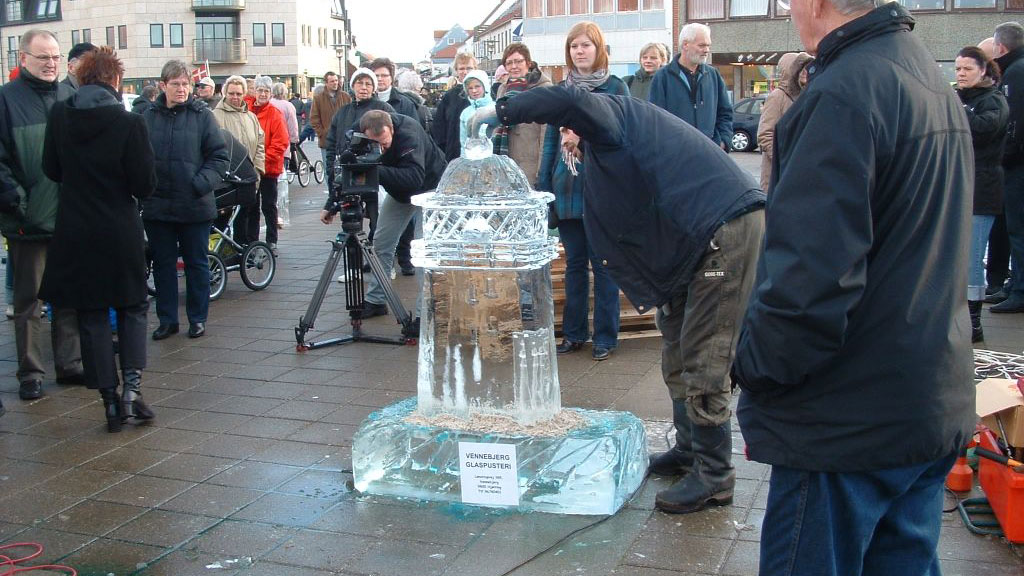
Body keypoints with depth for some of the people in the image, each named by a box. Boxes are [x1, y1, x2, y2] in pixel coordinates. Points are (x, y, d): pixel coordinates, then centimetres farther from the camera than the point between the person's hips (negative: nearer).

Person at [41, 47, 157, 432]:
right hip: (120, 232, -2)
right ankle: (132, 387, 1)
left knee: (91, 315, 10)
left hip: (74, 233, 2)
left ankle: (109, 400, 13)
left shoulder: (59, 116, -3)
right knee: (132, 307, 15)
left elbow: (51, 170, 9)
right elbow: (145, 185, -12)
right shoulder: (129, 123, -14)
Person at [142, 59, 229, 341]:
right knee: (163, 263, 11)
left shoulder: (202, 115, -3)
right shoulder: (148, 116, 3)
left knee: (196, 263, 8)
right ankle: (167, 319, 22)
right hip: (157, 206, 2)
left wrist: (202, 183, -15)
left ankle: (198, 318, 21)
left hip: (195, 206, -2)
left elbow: (219, 156, -2)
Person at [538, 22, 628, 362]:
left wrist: (583, 137, -16)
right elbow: (551, 140, 12)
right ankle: (574, 333, 21)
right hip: (567, 189, 4)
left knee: (603, 263, 1)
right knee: (574, 263, 12)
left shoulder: (615, 88, 0)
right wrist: (544, 187, 7)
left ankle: (606, 336, 11)